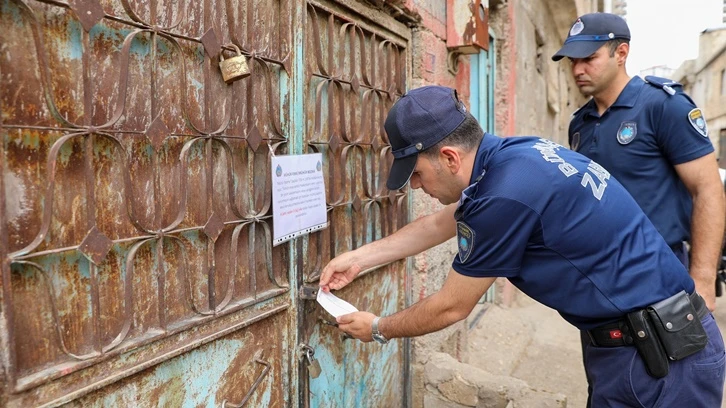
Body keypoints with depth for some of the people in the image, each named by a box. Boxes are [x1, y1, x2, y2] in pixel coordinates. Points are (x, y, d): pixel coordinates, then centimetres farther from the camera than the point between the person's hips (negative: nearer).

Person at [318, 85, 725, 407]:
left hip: (661, 353, -9)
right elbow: (438, 224, 15)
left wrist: (379, 329, 4)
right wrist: (359, 257, 20)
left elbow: (451, 308, -13)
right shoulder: (509, 155, -1)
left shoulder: (506, 194, -28)